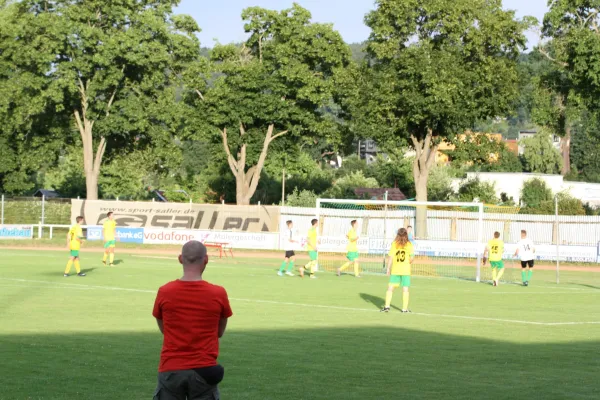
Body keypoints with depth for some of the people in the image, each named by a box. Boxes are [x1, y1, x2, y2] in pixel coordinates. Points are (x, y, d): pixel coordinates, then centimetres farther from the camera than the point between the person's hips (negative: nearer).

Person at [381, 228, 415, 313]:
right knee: (405, 289, 5)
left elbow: (390, 257, -3)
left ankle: (387, 306, 2)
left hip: (395, 269, 1)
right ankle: (405, 308, 6)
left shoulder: (394, 244, 0)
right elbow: (412, 258, -8)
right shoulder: (409, 245, -2)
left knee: (390, 288, 8)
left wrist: (388, 268, 3)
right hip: (405, 270, -1)